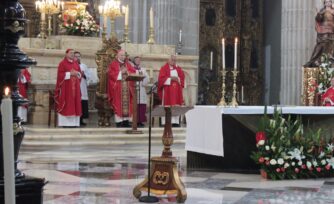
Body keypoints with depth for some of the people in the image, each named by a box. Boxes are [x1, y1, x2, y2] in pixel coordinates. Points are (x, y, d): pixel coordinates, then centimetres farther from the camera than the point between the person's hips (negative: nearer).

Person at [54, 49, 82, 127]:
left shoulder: (76, 63, 14)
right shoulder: (62, 63, -3)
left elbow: (80, 74, 16)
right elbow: (60, 75, -11)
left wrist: (77, 73, -5)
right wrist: (70, 74, -16)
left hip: (75, 87, 6)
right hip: (66, 87, -6)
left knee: (75, 103, 3)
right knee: (66, 104, -6)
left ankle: (74, 123, 6)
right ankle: (65, 123, -4)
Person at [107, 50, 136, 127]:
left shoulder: (127, 64, 18)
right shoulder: (113, 64, 3)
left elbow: (133, 72, 8)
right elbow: (111, 74, -9)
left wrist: (127, 72, -9)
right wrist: (120, 72, -13)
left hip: (127, 87, 5)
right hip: (117, 87, -4)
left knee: (127, 103, 0)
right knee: (118, 104, -8)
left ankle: (126, 120, 2)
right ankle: (119, 121, -8)